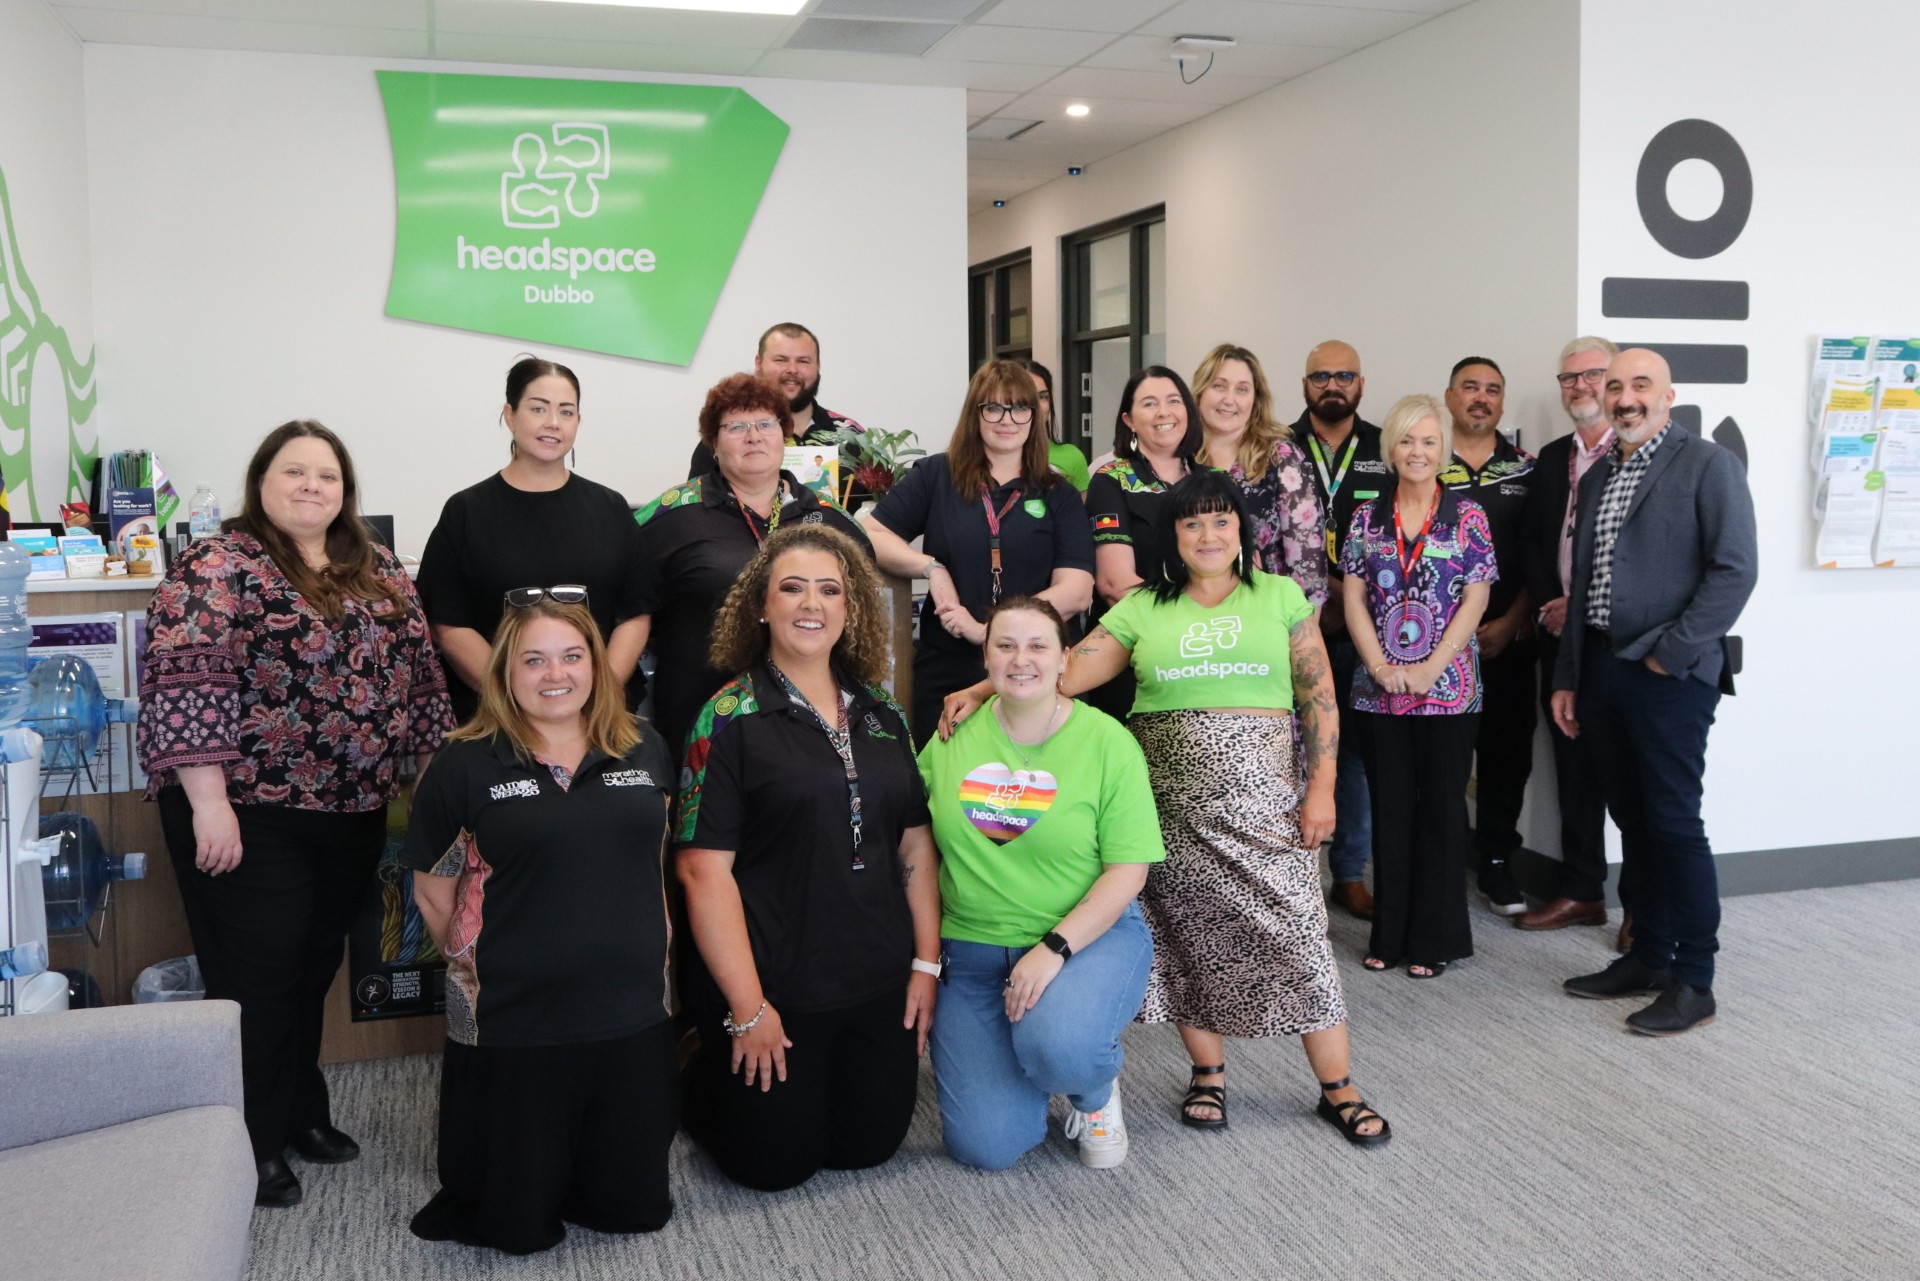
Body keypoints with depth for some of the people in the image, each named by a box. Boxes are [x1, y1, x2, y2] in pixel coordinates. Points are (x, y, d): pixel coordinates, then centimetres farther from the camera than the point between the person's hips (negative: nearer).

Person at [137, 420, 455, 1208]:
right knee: (259, 976, 1)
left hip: (351, 815, 6)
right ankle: (248, 1144, 15)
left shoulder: (379, 572, 10)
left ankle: (299, 1113, 32)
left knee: (315, 968, 16)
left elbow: (417, 672, 15)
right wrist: (209, 800, -23)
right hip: (252, 813, -6)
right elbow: (184, 682, -19)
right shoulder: (219, 567, -11)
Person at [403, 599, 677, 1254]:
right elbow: (433, 890, 2)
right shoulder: (464, 766, -5)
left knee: (635, 1204, 11)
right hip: (511, 1027, -3)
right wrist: (482, 964, 7)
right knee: (519, 1225, 8)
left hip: (634, 1018, 3)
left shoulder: (644, 749, 5)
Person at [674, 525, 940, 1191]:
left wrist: (927, 961, 2)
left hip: (880, 985, 5)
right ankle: (699, 1082, 33)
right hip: (775, 988, -5)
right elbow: (704, 868, -14)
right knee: (775, 1162, 3)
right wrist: (747, 1008, -16)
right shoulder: (731, 719, -10)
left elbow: (915, 844, 9)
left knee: (867, 1147, 10)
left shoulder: (882, 715, 7)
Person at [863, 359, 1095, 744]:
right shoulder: (934, 476, 6)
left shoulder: (1059, 497, 5)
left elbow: (1076, 591, -6)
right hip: (946, 671, 0)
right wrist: (931, 568, -14)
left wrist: (987, 630, -15)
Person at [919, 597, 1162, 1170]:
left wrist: (1055, 948, -21)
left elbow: (1128, 870, -11)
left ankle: (1096, 1092, 3)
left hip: (1092, 933, -2)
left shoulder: (1106, 741, -8)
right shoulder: (953, 737, 1)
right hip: (973, 947, 3)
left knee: (1057, 1048, -35)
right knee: (985, 1145, -7)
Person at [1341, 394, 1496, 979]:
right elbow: (1354, 598, 4)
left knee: (1442, 808, 3)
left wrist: (1431, 668, -13)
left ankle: (1436, 937, 13)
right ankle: (1390, 934, 17)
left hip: (1448, 685, -2)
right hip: (1380, 687, 2)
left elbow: (1475, 600, -5)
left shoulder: (1467, 517, 1)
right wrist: (1379, 665, -9)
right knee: (1389, 808, 8)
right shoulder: (1367, 518, 7)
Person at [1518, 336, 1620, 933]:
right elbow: (1530, 544, 13)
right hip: (1560, 635, 6)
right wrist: (1548, 606, -2)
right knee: (1574, 768, 11)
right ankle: (1581, 892, 20)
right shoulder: (1551, 457, 15)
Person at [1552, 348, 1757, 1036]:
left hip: (1670, 675, -6)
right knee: (1633, 822, 13)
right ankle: (1649, 956, 24)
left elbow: (1735, 569, -12)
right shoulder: (1596, 478, 16)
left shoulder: (1708, 464, -4)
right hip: (1601, 671, 6)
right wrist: (1566, 677, 15)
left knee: (1675, 824, -3)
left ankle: (1693, 981, 7)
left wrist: (1669, 654, -14)